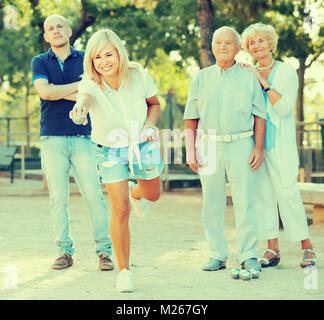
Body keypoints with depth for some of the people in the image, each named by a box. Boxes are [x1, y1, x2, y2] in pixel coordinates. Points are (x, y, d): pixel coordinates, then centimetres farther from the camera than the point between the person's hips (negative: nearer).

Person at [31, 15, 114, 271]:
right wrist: (80, 85, -6)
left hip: (83, 138, 0)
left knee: (94, 195, -7)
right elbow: (45, 91, -9)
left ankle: (104, 251, -2)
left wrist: (60, 92, -9)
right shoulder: (40, 62, 10)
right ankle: (65, 251, 7)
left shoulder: (85, 60, 10)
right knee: (58, 198, -1)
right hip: (53, 139, 0)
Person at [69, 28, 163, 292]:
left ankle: (136, 192, 61)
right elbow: (86, 96, -48)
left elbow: (154, 104, 1)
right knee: (120, 210, -10)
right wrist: (80, 108, -71)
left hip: (142, 145, 3)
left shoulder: (138, 76, -17)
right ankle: (124, 271, 4)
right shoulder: (91, 85, -24)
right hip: (110, 151, -2)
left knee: (152, 196, 21)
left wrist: (149, 125, -17)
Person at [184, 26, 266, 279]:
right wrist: (191, 152, 4)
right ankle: (217, 255, 11)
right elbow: (191, 118, 11)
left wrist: (259, 147, -5)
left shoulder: (249, 78, 7)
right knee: (212, 204, 3)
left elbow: (259, 116, 6)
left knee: (245, 202, -6)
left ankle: (249, 256, -2)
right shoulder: (201, 79, 11)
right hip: (209, 145, 2)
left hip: (241, 146, -2)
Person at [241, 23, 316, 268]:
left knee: (286, 191, -11)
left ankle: (307, 247, -3)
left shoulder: (286, 71, 2)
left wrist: (264, 83, -11)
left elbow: (284, 107, -10)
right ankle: (273, 248, 6)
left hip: (279, 142, -4)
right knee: (262, 193, 1)